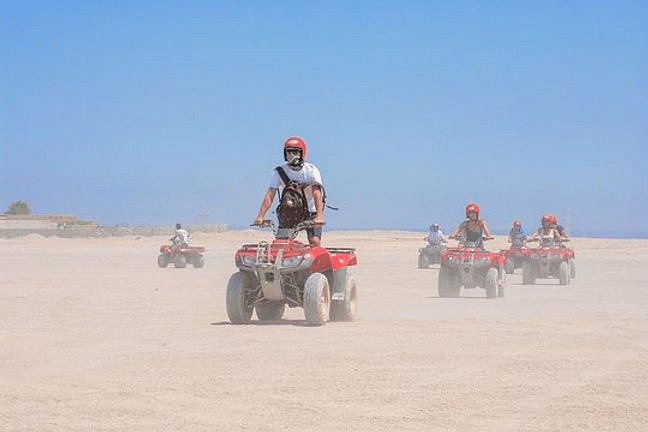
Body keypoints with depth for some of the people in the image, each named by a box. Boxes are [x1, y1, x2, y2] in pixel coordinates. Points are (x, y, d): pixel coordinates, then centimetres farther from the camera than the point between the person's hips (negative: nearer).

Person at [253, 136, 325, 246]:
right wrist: (260, 217, -29)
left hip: (310, 212, -2)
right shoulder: (279, 172, -9)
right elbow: (269, 196, -16)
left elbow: (317, 193, -26)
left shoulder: (311, 170, -14)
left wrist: (319, 216, -42)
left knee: (315, 242, -17)